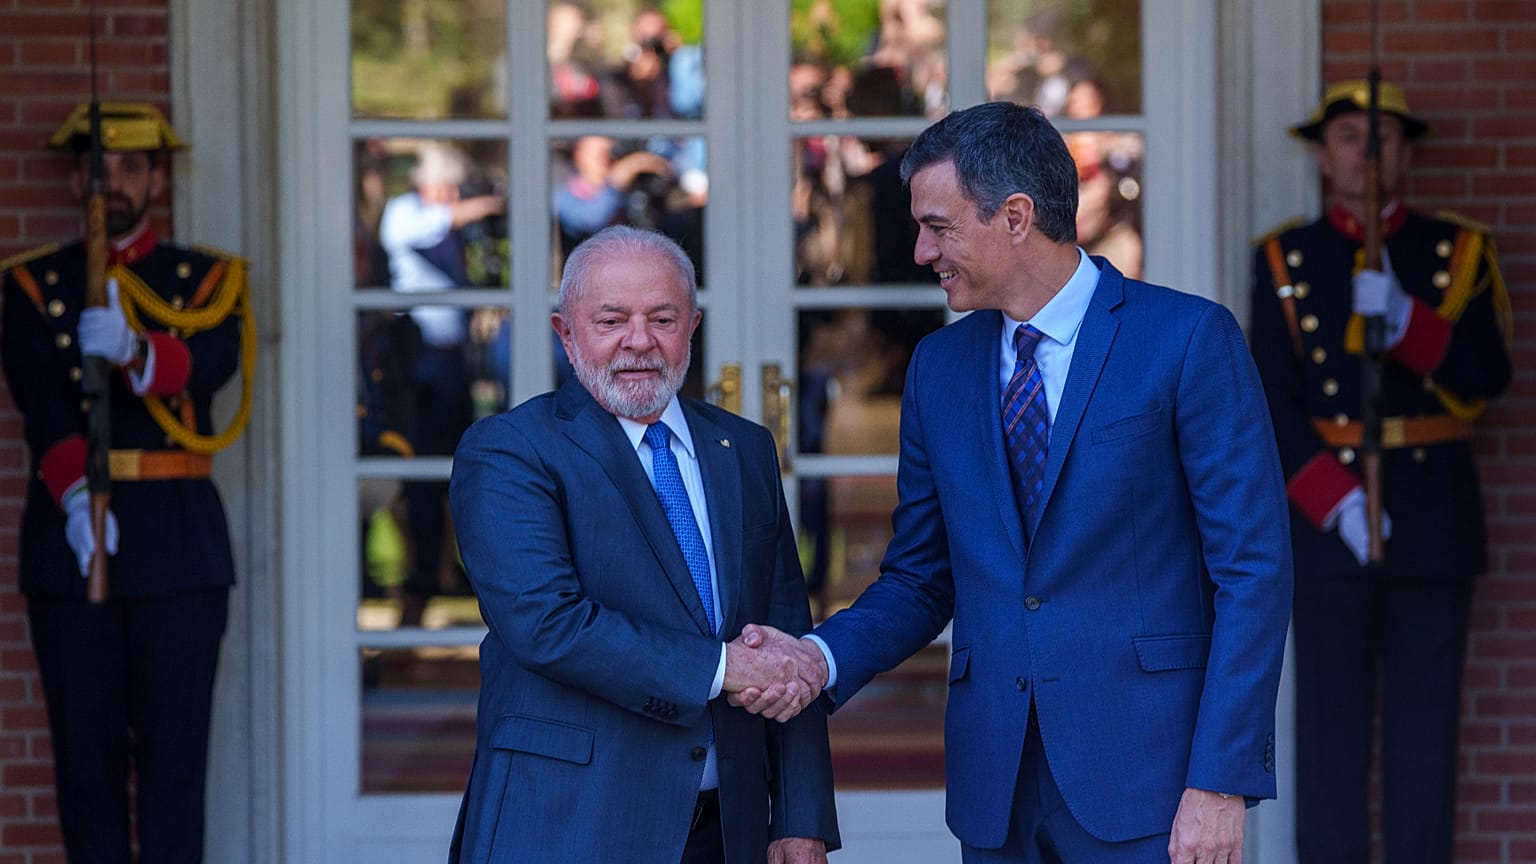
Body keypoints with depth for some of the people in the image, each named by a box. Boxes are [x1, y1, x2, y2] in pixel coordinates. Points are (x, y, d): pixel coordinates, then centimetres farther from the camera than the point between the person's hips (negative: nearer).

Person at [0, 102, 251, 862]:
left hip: (178, 542, 0)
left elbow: (211, 365, -14)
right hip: (68, 538, 0)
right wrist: (75, 498, -26)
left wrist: (131, 349, -36)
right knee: (86, 745, 2)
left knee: (174, 740, -3)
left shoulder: (207, 280, 9)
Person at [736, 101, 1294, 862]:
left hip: (1145, 784, -5)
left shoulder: (1188, 340, -4)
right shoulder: (939, 366, 13)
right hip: (995, 793, 5)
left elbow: (1253, 570, -7)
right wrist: (821, 659, -4)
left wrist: (1222, 780, -14)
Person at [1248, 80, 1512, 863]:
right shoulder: (1285, 261, 7)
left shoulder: (1458, 254, 8)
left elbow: (1487, 375, -5)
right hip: (1325, 516, -1)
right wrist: (1337, 502, -13)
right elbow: (1273, 403, -1)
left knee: (1425, 723, 1)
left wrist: (1402, 319, -20)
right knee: (1331, 725, -1)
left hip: (1434, 523, 1)